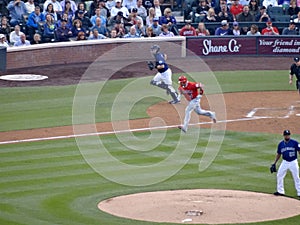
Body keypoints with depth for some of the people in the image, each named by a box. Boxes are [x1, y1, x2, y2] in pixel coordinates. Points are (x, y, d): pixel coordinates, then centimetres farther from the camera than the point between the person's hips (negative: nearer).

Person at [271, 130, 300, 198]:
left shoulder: (295, 142, -7)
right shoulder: (281, 144, 5)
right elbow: (278, 154, 14)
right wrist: (274, 163, 11)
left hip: (293, 162, -4)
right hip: (285, 162, 4)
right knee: (279, 176, 2)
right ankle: (280, 191, 13)